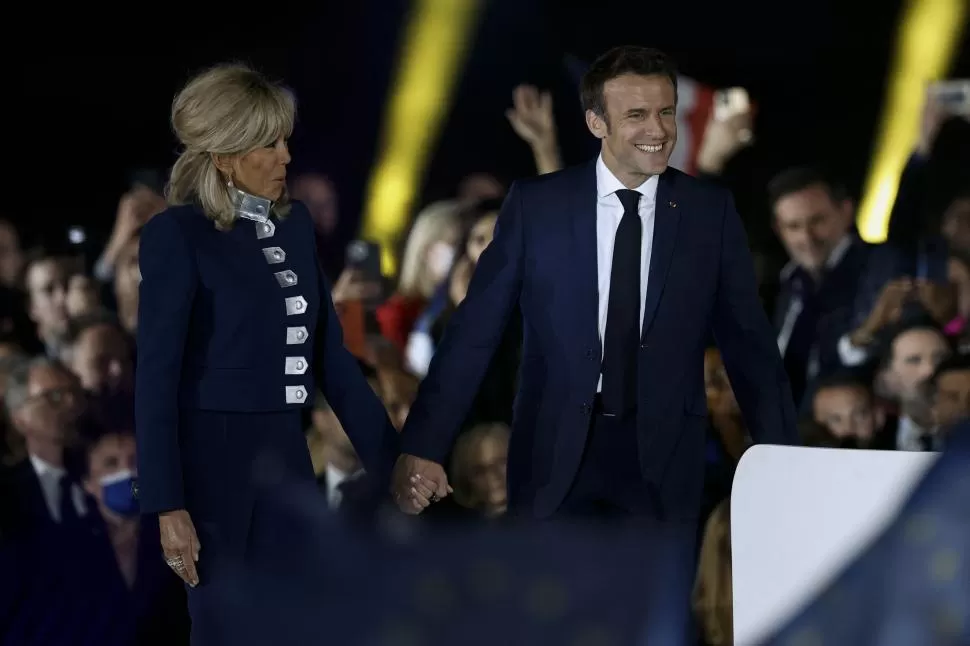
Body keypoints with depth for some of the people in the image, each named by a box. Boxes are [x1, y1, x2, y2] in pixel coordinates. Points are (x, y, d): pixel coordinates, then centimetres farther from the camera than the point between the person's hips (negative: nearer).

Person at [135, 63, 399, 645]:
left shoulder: (296, 224, 9)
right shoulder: (178, 234, -10)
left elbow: (329, 352, 13)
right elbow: (156, 375, -12)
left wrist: (391, 456, 10)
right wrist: (168, 506, -18)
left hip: (286, 459, 6)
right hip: (212, 462, -6)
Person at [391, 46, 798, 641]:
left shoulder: (711, 212, 3)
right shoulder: (536, 206, 0)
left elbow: (749, 342, 8)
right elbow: (473, 333, 0)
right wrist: (424, 447, -6)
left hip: (663, 459, 1)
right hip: (556, 457, 0)